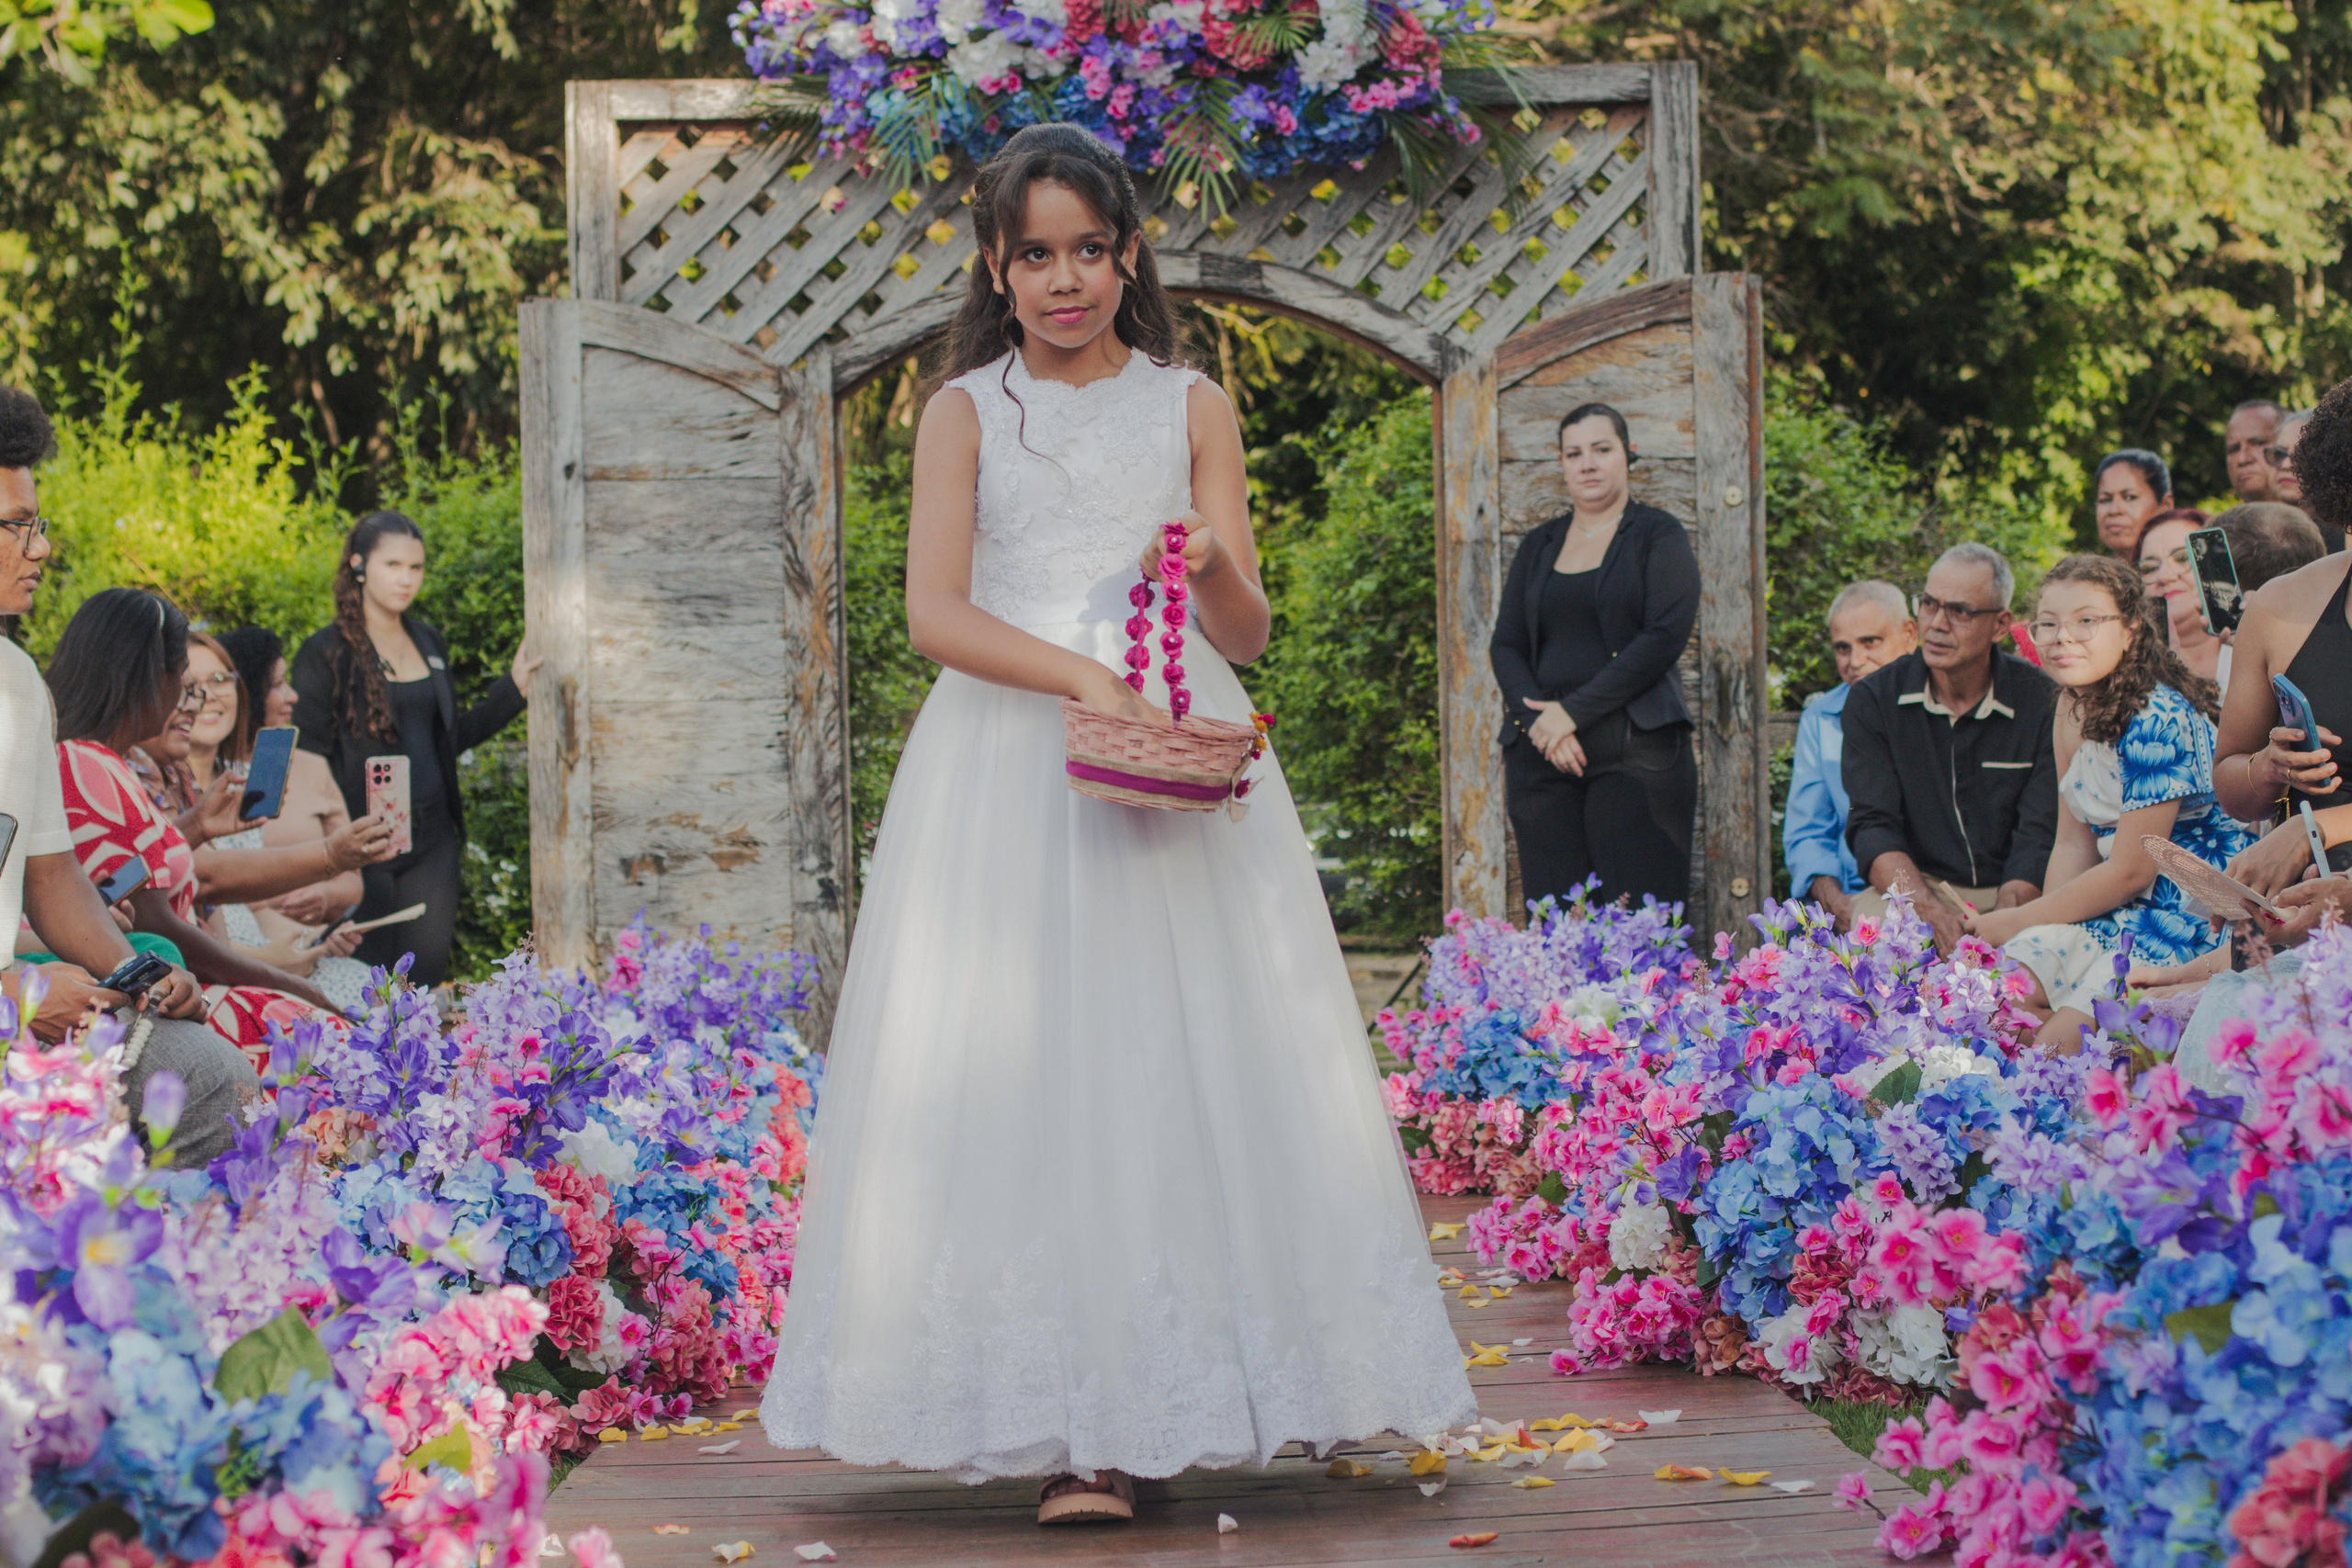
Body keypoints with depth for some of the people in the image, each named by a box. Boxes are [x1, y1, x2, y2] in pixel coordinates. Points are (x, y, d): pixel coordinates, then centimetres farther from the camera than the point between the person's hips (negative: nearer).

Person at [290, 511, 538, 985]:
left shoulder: (429, 644, 13)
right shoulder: (327, 652, -5)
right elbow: (309, 757, -7)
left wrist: (512, 691, 14)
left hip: (431, 839, 6)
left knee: (427, 974, 4)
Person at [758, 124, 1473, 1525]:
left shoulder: (1192, 406, 11)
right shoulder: (964, 412, 9)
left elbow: (1248, 637, 8)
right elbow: (934, 614, -4)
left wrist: (1213, 569, -15)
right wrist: (1084, 678, -19)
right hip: (1007, 766, 0)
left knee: (1181, 1066, -6)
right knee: (1015, 1074, -6)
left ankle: (1159, 1403, -2)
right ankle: (1067, 1428, -3)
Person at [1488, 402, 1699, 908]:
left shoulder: (1659, 535, 6)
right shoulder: (1538, 546, 19)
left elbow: (1665, 636, -7)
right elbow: (1505, 645, 12)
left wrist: (1574, 711, -12)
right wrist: (1538, 718, -7)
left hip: (1634, 749, -4)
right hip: (1541, 754, 4)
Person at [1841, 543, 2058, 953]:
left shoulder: (2042, 700, -2)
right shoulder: (1872, 699, 0)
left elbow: (2040, 832, -7)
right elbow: (1872, 827, -8)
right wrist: (1937, 914, -27)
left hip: (2012, 893, 0)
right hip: (1914, 888, 0)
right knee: (1871, 921, -34)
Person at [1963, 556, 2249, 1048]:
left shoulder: (2158, 720, -19)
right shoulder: (2074, 709, 8)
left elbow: (2131, 871, -18)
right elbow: (2075, 844, 10)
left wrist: (2016, 922, -10)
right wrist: (2033, 929, -9)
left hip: (2189, 917, -9)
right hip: (2118, 908, 9)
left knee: (2061, 1043, -24)